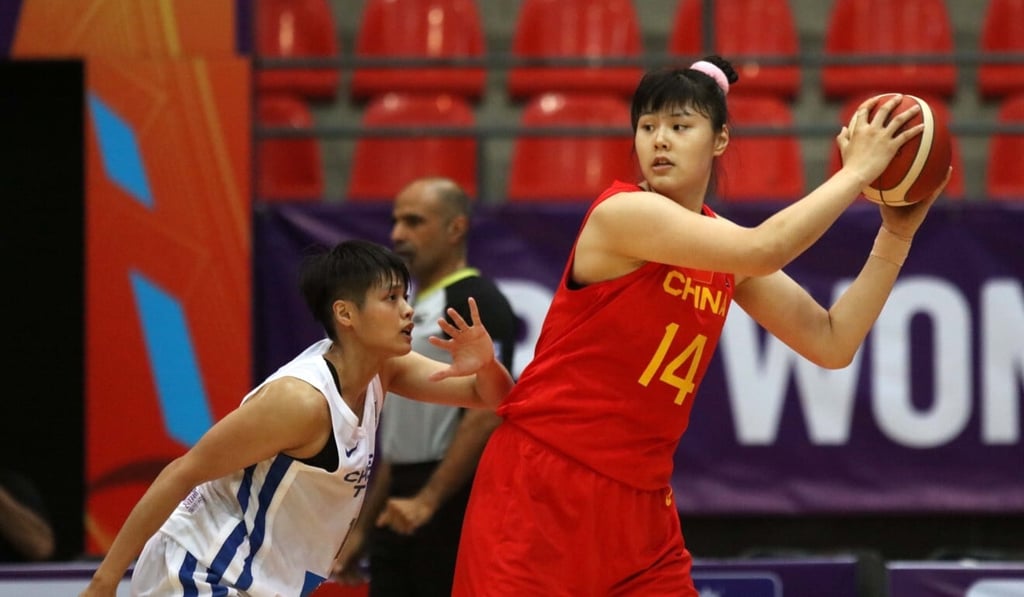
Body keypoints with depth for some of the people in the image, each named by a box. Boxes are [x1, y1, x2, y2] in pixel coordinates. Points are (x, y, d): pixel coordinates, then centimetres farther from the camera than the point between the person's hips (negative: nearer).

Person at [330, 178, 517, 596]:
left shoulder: (476, 303, -10)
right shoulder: (409, 310, 19)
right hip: (402, 514, 9)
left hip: (453, 509, -9)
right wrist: (362, 529, 19)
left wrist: (427, 501, -23)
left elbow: (485, 415, -19)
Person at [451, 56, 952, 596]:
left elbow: (832, 344, 9)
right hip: (542, 489, -7)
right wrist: (856, 172, -16)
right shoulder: (622, 213, -14)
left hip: (639, 501, 7)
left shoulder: (723, 243, 9)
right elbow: (763, 250, -26)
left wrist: (896, 236, 1)